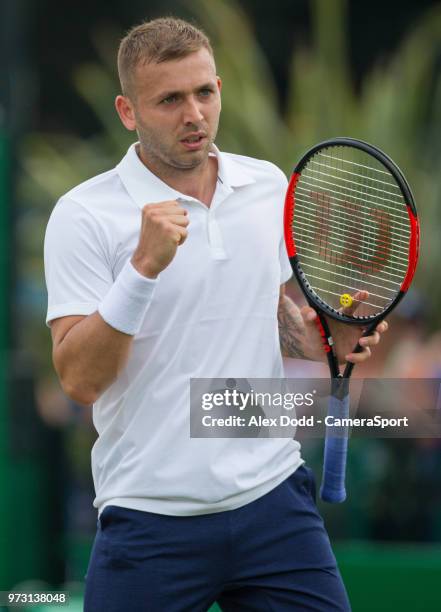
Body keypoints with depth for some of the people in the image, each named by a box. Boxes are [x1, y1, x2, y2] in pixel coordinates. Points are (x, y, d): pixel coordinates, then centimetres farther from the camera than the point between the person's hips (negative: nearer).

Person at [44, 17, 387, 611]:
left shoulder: (269, 185, 8)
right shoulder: (84, 216, -8)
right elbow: (79, 380, -15)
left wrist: (319, 339, 4)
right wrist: (144, 267, -24)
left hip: (273, 498, 4)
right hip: (152, 515, -4)